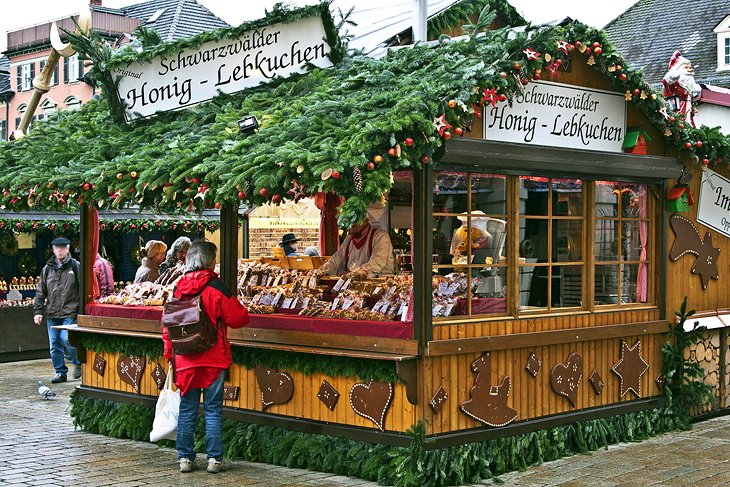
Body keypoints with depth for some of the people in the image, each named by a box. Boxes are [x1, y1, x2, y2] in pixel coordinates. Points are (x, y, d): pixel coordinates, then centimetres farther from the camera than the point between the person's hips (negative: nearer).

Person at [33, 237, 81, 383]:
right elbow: (40, 292, 15)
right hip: (52, 314, 4)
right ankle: (60, 372, 17)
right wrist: (38, 311, 6)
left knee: (66, 339, -17)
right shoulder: (47, 269, 12)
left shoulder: (76, 266, 1)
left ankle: (78, 362, 8)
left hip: (70, 312, -4)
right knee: (54, 344, 5)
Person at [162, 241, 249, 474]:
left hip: (184, 360, 4)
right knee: (213, 410, 3)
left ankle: (185, 458, 14)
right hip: (213, 359, -4)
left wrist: (170, 355, 20)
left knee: (187, 409, 10)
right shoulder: (216, 287, -11)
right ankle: (215, 459, 5)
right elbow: (237, 318, -8)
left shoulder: (178, 288, 4)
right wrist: (243, 312, 15)